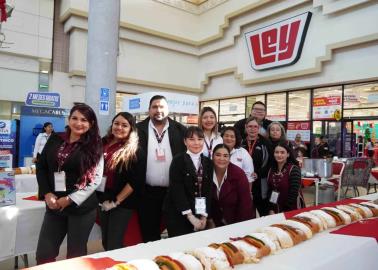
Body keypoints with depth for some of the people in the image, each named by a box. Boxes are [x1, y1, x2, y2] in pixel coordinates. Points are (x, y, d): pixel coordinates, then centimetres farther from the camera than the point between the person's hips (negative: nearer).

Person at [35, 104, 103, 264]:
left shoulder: (94, 146, -5)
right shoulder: (54, 140, 5)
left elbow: (95, 179, -10)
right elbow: (41, 167, 8)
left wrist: (70, 199, -13)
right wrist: (47, 194, -5)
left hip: (81, 207, -3)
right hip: (54, 205, 3)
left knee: (75, 254, 11)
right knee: (43, 255, 7)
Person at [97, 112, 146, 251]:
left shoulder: (135, 151, -10)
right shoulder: (103, 143, 4)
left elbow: (136, 181, -15)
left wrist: (116, 201, -14)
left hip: (122, 203, -5)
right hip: (102, 200, 5)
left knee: (114, 245, 2)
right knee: (105, 242, 18)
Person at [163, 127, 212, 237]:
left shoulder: (208, 162, 7)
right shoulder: (178, 160, -7)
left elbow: (208, 190, 4)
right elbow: (177, 190, -14)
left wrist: (204, 216, -4)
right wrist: (189, 215, -16)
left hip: (199, 215, 4)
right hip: (177, 214, -4)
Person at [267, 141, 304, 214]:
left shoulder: (293, 169, -14)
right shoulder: (272, 170, 3)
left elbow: (293, 193, -18)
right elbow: (270, 191, 6)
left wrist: (285, 211, -16)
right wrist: (271, 210, -1)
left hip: (291, 210, -5)